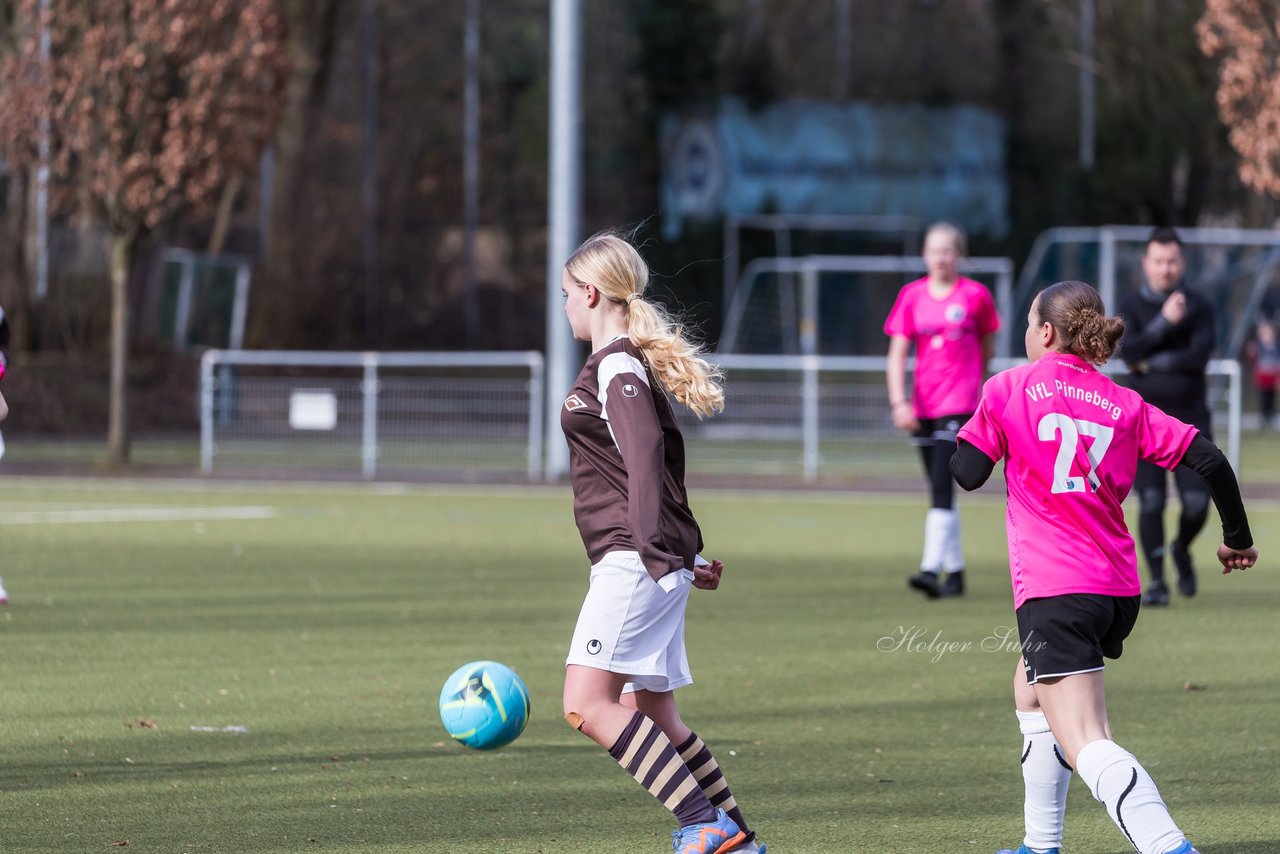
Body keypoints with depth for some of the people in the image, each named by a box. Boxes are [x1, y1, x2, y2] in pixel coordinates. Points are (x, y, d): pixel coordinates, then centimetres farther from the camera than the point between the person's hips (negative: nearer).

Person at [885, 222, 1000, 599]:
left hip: (959, 404, -4)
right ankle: (955, 571, 21)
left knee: (942, 487, -17)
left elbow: (987, 346, 11)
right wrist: (899, 401, -12)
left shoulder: (975, 295, -2)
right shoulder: (912, 296, 5)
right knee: (938, 491, 11)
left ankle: (931, 569, -24)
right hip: (922, 408, 4)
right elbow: (897, 354, 0)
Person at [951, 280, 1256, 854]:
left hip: (1053, 591, -7)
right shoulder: (1124, 405, 11)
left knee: (1087, 747, -17)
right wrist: (1237, 539, 17)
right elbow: (1208, 461, 4)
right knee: (1031, 692, 32)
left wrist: (963, 437, 25)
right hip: (1119, 588, 7)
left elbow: (967, 473, 2)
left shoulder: (1008, 390, 0)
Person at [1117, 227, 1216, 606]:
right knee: (1151, 501, -9)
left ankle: (1181, 550, 28)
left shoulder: (1199, 307, 6)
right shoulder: (1131, 307, 5)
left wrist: (1152, 362, -9)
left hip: (1190, 416, 1)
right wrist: (1164, 322, -21)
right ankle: (1157, 581, 1)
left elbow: (1200, 355, -10)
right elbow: (1128, 352, -13)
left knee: (1197, 503, -4)